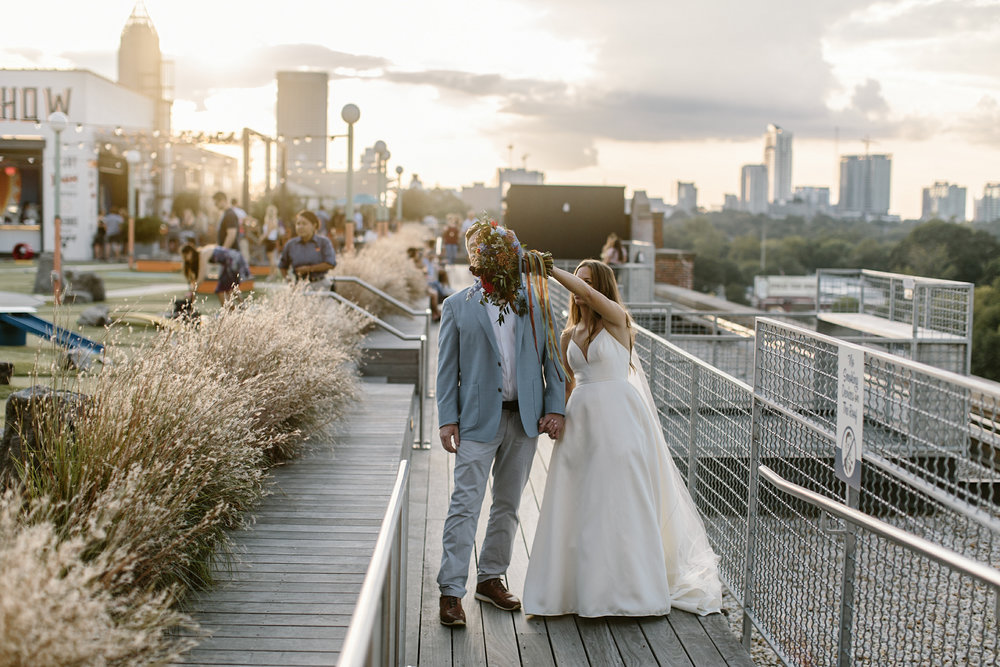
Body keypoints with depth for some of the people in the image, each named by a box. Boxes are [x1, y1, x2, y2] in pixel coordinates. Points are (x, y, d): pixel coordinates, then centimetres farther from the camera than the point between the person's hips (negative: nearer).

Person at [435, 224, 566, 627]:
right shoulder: (457, 306, 4)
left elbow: (551, 356, 8)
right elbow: (447, 367, 1)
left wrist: (555, 406, -1)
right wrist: (447, 419, -6)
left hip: (524, 418, 3)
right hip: (477, 419, -3)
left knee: (508, 504, 11)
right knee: (465, 504, -7)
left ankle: (491, 579, 25)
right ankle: (451, 591, -4)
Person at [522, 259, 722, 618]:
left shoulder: (616, 319, -3)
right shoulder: (569, 335, 14)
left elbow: (588, 295, -22)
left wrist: (549, 269, -21)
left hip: (617, 417, -6)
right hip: (581, 419, 6)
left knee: (620, 503, -3)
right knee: (577, 504, 3)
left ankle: (628, 590, 7)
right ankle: (577, 586, 12)